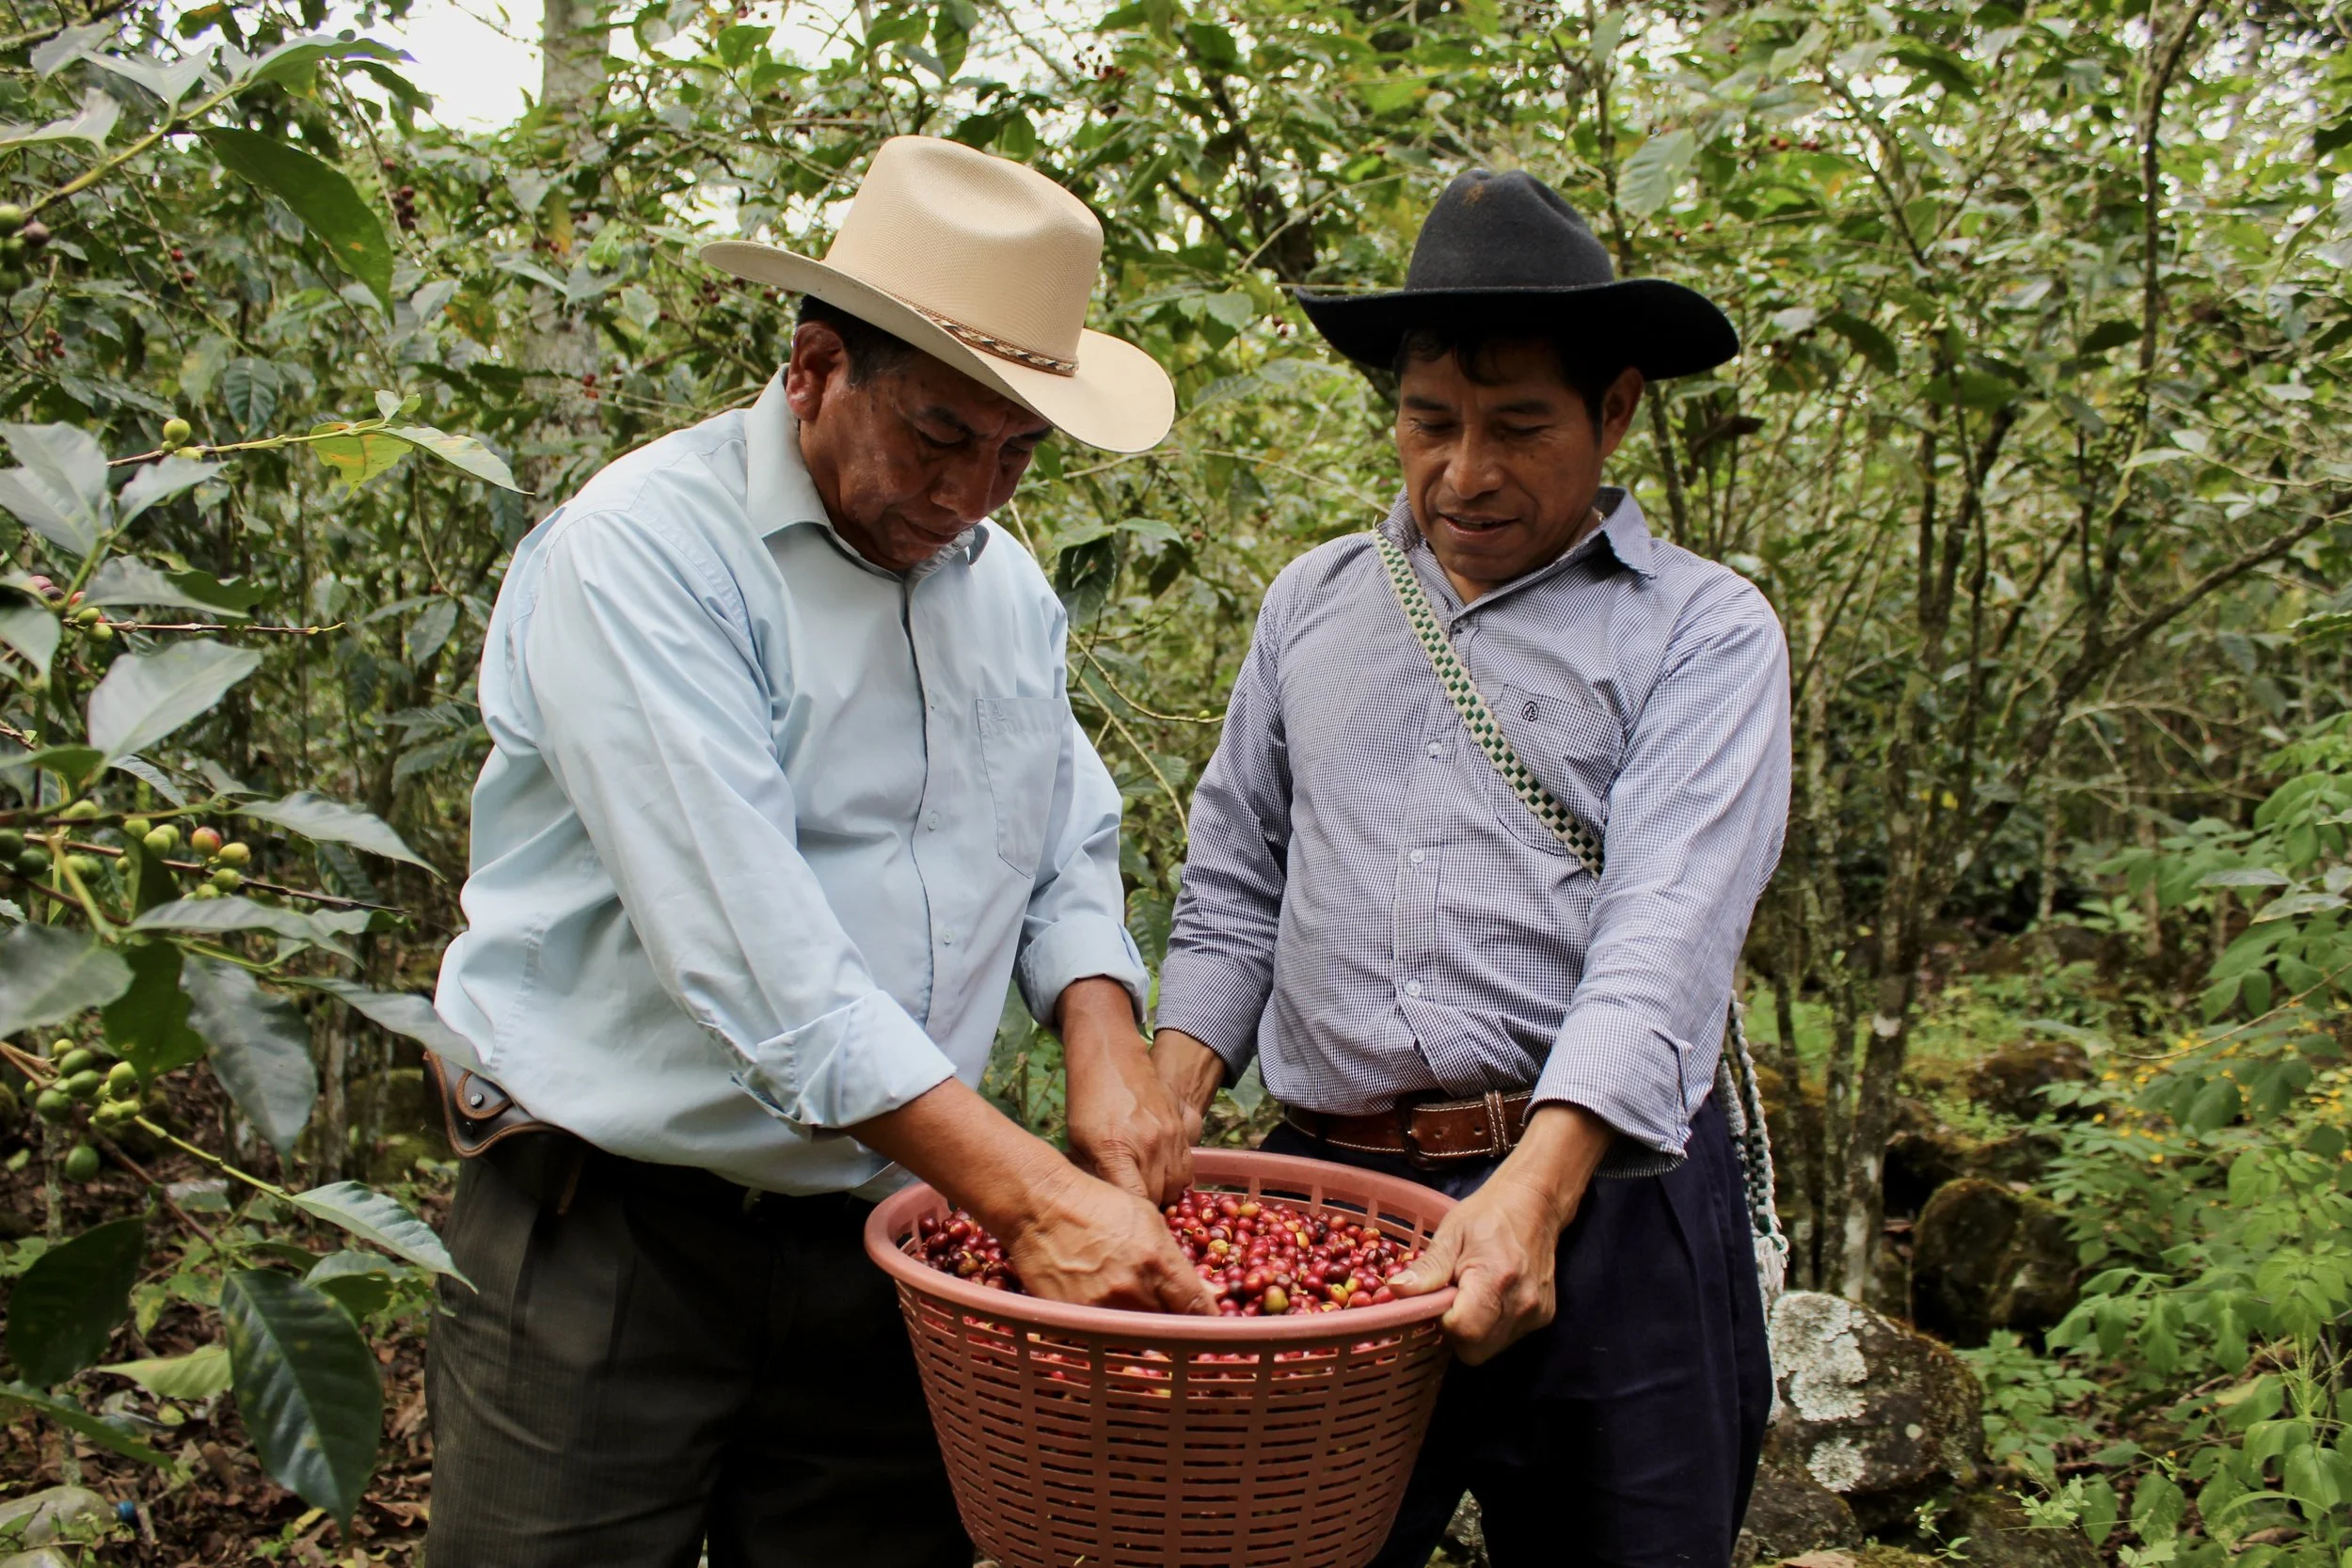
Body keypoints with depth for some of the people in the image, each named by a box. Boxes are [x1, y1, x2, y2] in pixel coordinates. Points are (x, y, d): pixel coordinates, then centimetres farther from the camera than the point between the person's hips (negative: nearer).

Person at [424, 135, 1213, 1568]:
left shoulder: (1006, 583, 8)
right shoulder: (644, 548, -15)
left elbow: (1069, 854, 16)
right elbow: (748, 946, -25)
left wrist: (1107, 1046, -5)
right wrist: (1032, 1194, -27)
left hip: (887, 1242, 6)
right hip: (611, 1244, -5)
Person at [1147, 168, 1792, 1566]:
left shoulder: (1705, 633, -1)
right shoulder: (1314, 603, 13)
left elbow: (1670, 930, -14)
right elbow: (1236, 888, 15)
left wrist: (1533, 1191, -28)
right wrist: (1164, 1109, 1)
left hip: (1602, 1201, -3)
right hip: (1322, 1195, 3)